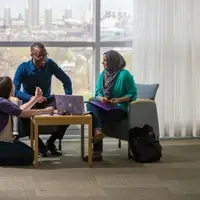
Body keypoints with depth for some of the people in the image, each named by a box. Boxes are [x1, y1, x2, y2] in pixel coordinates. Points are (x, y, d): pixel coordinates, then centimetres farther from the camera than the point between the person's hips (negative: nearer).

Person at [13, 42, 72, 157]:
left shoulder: (50, 64, -6)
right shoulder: (23, 68, -13)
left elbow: (66, 80, 1)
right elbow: (15, 90, -19)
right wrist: (32, 98, -34)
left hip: (47, 101, 3)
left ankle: (51, 142, -1)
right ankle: (39, 144, -12)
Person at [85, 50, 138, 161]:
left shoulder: (124, 75, -8)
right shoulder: (103, 75, 12)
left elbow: (133, 94, -8)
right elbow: (98, 93, 11)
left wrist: (119, 100, -23)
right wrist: (100, 98, -12)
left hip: (119, 109, -6)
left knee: (94, 116, -29)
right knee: (90, 104, -27)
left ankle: (97, 152, -29)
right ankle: (98, 131, -45)